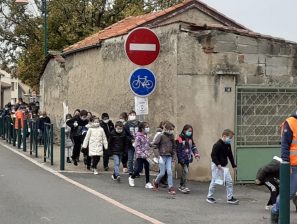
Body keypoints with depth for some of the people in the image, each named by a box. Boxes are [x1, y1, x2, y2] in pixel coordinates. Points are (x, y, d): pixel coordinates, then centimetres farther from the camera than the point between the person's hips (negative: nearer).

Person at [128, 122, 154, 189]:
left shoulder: (146, 136, 10)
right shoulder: (138, 136, -12)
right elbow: (137, 146, -15)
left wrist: (149, 153, 12)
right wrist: (142, 154, -21)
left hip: (146, 155, 7)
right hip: (140, 156, -7)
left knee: (147, 169, 4)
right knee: (139, 168, -5)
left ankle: (147, 183, 9)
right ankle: (132, 178, 21)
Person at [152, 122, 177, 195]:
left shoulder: (171, 136, 7)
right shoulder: (161, 136, -10)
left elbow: (173, 147, 18)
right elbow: (154, 145, -11)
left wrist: (174, 156, 11)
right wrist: (158, 156, -16)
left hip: (169, 157, 4)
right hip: (162, 156, -4)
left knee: (169, 172, -4)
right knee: (162, 173, 1)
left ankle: (171, 188, 0)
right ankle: (156, 182, 30)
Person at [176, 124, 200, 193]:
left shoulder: (190, 139, 11)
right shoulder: (180, 139, -14)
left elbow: (193, 146, 14)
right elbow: (178, 150, -15)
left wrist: (196, 154, -2)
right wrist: (181, 159, -18)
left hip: (188, 158, 8)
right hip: (183, 158, -8)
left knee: (184, 172, 12)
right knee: (185, 171, -14)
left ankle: (181, 186, 22)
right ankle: (184, 187, -12)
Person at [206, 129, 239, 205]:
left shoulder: (228, 145, 5)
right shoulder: (217, 145, -19)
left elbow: (230, 156, 15)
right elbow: (213, 155, -21)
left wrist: (234, 165, 13)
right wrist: (218, 164, -26)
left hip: (224, 166, 7)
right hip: (216, 166, -7)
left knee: (229, 181, 1)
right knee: (214, 182, 0)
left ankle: (230, 198, 6)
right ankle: (209, 197, 16)